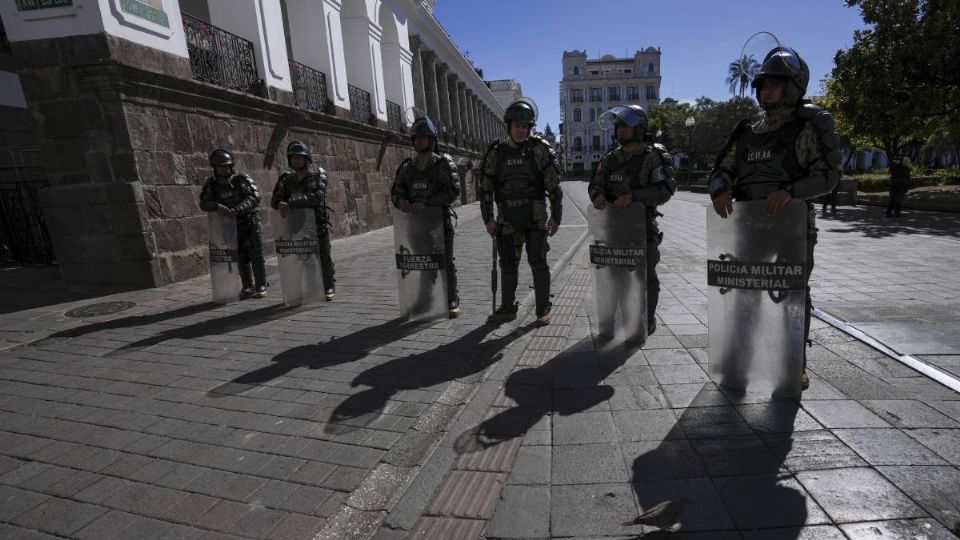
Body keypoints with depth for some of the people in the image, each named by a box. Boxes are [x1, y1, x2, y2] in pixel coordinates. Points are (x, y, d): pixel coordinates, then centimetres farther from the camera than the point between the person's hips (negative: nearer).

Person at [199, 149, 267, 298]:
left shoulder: (242, 179, -6)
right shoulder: (211, 184, 2)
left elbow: (255, 197, -17)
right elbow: (204, 203, -7)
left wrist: (237, 210, -28)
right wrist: (217, 206, -29)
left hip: (251, 223, -3)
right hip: (232, 227, 3)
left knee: (256, 256, -4)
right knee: (242, 259, 8)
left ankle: (261, 287, 6)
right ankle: (248, 288, 19)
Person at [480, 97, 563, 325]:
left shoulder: (540, 149, -3)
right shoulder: (496, 153, 4)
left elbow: (554, 186, -3)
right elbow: (486, 188, 6)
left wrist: (556, 216, -6)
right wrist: (488, 218, -1)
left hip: (535, 215, -2)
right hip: (507, 217, 3)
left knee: (538, 261, -3)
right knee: (508, 263, 9)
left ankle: (543, 309, 11)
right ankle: (507, 308, 23)